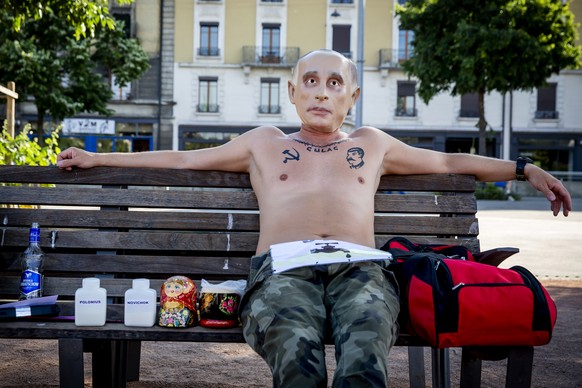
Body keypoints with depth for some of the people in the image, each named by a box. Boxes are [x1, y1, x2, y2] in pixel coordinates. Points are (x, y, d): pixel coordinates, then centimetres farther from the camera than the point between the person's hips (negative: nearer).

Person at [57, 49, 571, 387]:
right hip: (284, 266, 0)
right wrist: (97, 159, 31)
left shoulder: (372, 144, 33)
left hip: (360, 267, 1)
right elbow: (182, 159, 33)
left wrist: (525, 169, 32)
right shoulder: (264, 143, 32)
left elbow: (450, 161, 39)